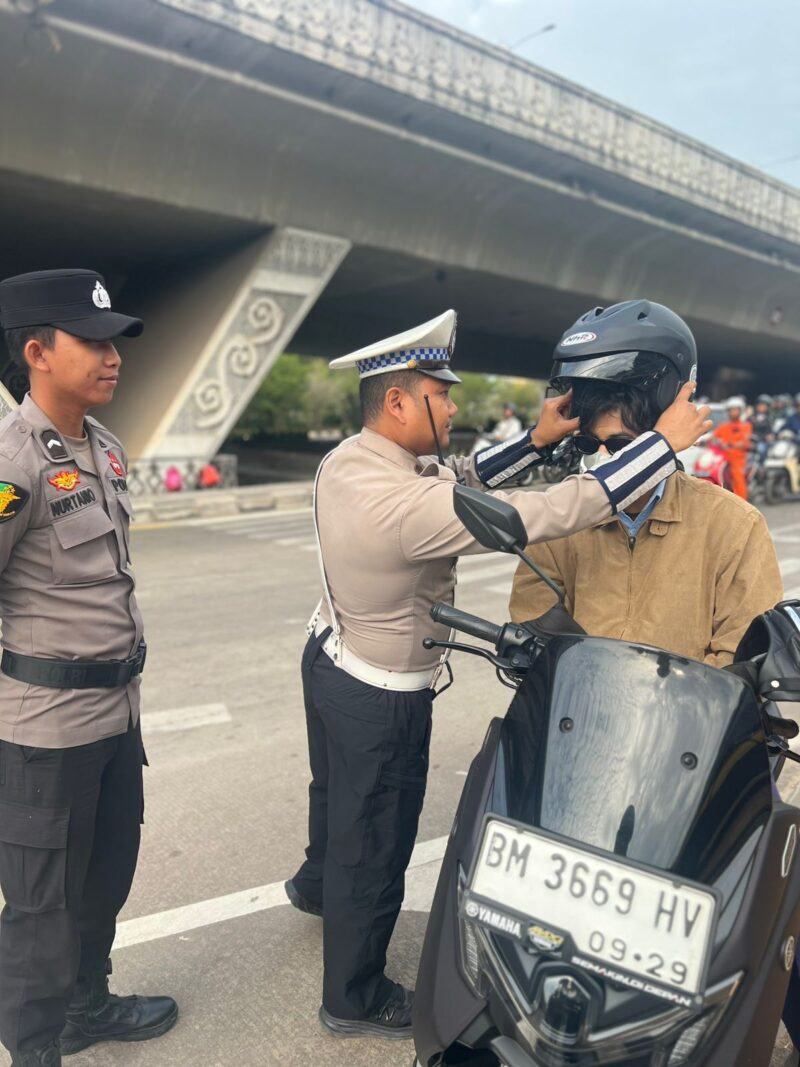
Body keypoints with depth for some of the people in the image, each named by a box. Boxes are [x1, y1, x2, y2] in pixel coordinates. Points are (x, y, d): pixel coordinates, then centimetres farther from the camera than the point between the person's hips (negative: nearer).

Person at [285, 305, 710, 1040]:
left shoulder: (344, 461, -7)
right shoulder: (407, 505, -35)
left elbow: (457, 478, 5)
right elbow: (552, 514, -36)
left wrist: (537, 441, -5)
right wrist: (666, 442, -27)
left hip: (331, 661, 9)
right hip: (383, 698, -9)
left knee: (335, 793, 33)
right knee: (375, 844, 12)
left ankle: (317, 882, 63)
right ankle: (355, 1000, 35)